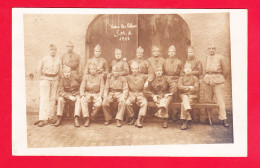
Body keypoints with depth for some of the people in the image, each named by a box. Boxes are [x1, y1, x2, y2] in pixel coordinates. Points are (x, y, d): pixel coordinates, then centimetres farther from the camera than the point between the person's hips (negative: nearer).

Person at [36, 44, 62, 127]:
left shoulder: (58, 61, 5)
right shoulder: (44, 59, -3)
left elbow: (60, 72, 13)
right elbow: (39, 70, 5)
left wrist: (56, 79, 8)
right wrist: (43, 77, 5)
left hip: (54, 80, 3)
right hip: (45, 79, -3)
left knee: (52, 99, 6)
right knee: (44, 99, -10)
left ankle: (50, 117, 14)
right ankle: (42, 119, -12)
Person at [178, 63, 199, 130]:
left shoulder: (195, 78, 7)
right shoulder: (181, 78, 13)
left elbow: (196, 89, -7)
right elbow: (180, 87, -5)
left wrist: (185, 88, -7)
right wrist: (189, 87, -10)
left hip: (192, 96, -2)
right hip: (183, 95, 2)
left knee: (183, 104, -29)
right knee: (185, 98, -35)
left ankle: (185, 121, -22)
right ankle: (188, 118, -43)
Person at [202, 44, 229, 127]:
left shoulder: (220, 57, 1)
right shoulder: (207, 58, 15)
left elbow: (226, 70, 3)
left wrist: (222, 79, 10)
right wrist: (206, 77, 15)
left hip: (218, 80, -4)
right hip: (207, 80, 5)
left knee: (220, 99, -8)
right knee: (207, 100, 5)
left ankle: (224, 119, -7)